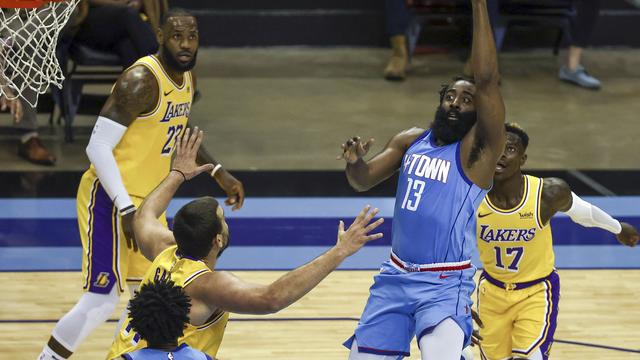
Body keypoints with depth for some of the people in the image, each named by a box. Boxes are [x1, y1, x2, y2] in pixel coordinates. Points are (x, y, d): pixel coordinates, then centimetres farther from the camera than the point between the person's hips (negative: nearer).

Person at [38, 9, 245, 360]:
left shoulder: (186, 78, 6)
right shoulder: (141, 80, -22)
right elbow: (98, 146, -24)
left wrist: (218, 173, 19)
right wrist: (126, 210, -27)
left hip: (146, 200, 9)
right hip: (110, 199, -9)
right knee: (102, 298, -14)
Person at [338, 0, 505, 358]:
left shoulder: (479, 149, -10)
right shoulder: (411, 140, 8)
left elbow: (487, 80, -23)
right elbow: (364, 181, 15)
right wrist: (354, 161, -10)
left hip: (446, 285, -6)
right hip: (396, 276, 6)